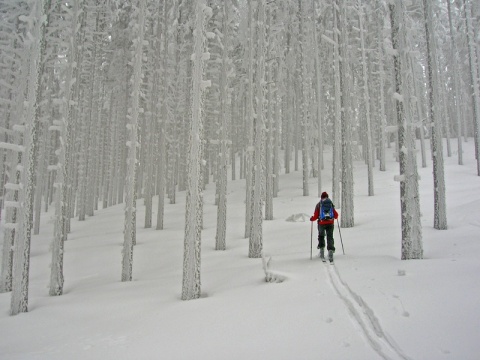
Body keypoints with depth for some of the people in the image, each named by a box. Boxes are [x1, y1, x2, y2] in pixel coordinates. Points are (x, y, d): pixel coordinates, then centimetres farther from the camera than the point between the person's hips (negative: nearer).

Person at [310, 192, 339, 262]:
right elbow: (336, 215, 9)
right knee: (330, 237, 2)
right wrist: (335, 217, 33)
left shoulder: (319, 205, 3)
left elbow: (316, 216, -1)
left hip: (321, 223, -1)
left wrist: (311, 219, 19)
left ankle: (321, 248, 12)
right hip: (330, 223, 1)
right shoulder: (331, 204, 8)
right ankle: (331, 250, -17)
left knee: (321, 236, 22)